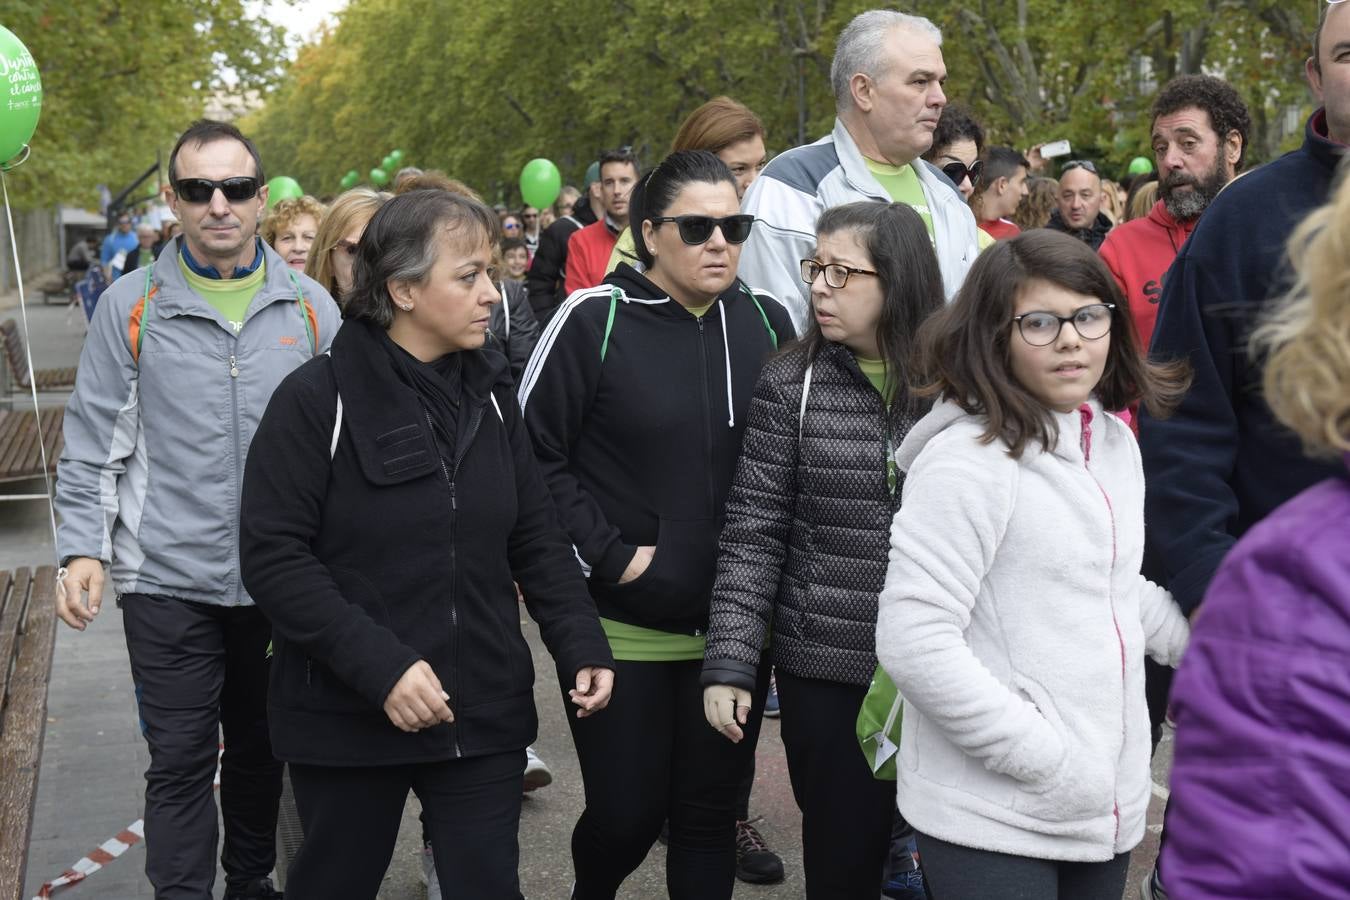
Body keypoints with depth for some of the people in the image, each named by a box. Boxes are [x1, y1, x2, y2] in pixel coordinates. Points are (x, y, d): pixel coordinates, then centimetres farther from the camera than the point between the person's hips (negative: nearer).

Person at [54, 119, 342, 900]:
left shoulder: (310, 307, 3)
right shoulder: (133, 306, -2)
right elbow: (94, 445, 1)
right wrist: (84, 548, -9)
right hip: (168, 578, -2)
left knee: (261, 747, 17)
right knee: (181, 761, 1)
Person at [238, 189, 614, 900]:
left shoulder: (488, 395, 5)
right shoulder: (317, 399, -11)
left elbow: (536, 538, 9)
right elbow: (271, 556, -15)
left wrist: (581, 645, -5)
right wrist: (379, 665, -22)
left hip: (484, 717, 4)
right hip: (349, 720, -4)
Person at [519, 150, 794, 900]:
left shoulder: (768, 324, 5)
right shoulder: (595, 318, -8)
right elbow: (531, 454, -9)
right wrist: (607, 556, -14)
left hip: (736, 627, 3)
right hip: (623, 626, -3)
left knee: (709, 813, 11)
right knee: (627, 812, 5)